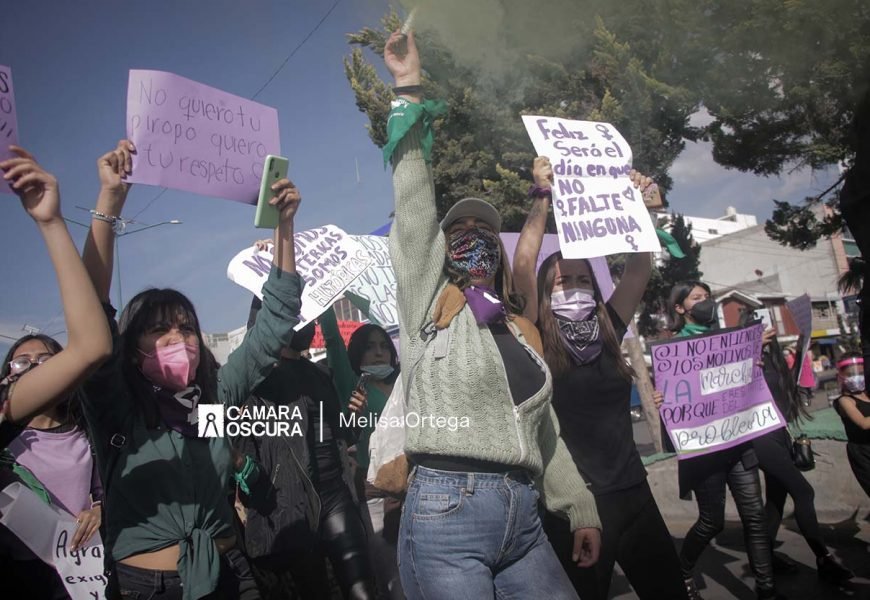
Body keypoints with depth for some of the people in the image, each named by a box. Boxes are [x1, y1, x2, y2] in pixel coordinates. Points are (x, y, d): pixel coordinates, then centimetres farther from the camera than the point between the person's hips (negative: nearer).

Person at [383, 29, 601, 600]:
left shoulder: (525, 332, 16)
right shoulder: (432, 301, 2)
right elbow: (414, 204, -7)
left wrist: (581, 509, 20)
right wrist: (410, 91, -8)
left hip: (524, 519, 5)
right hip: (446, 511, -5)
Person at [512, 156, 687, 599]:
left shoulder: (608, 332, 6)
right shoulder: (535, 341, -7)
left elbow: (640, 267, 6)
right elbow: (522, 266, -19)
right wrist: (543, 197, -17)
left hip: (631, 492, 5)